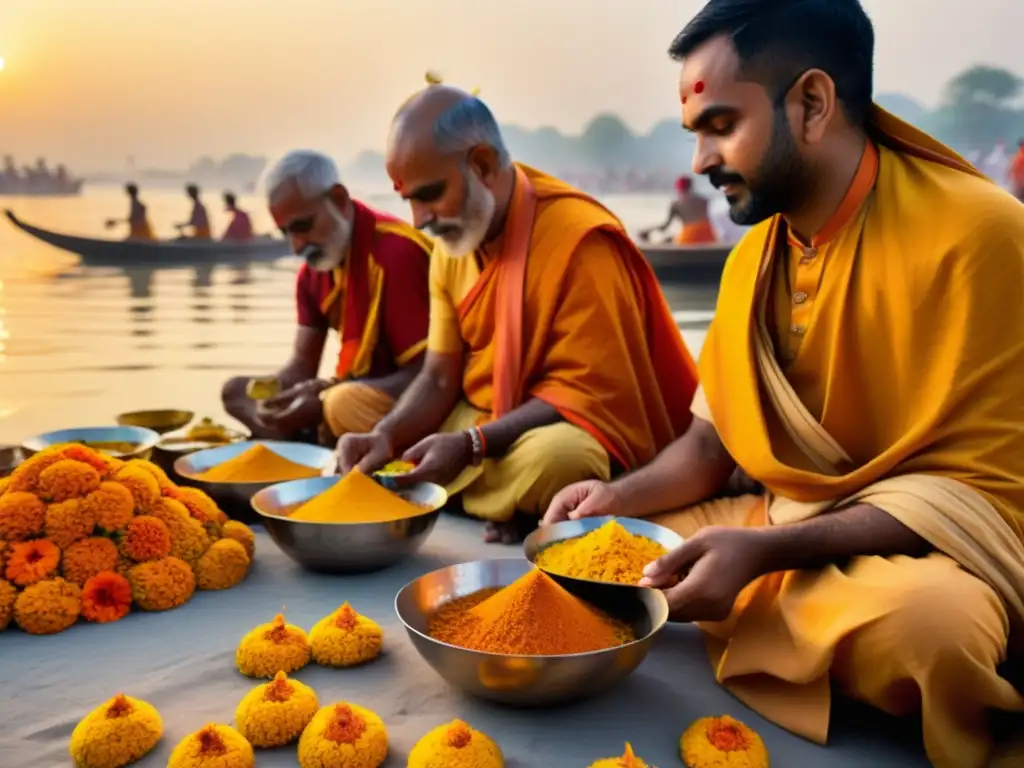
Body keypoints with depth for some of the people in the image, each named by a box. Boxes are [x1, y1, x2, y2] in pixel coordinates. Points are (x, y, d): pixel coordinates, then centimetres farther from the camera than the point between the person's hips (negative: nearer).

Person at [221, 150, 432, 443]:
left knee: (343, 405, -39)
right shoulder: (312, 270, 6)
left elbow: (423, 375, -23)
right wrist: (270, 397, -15)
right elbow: (302, 364, 9)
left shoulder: (396, 253, -21)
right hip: (354, 390, 9)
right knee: (235, 390, 6)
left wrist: (325, 402, -26)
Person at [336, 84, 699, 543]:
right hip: (483, 423, 7)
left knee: (551, 458, -40)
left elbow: (584, 393, -22)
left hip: (568, 430, -7)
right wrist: (386, 436, -16)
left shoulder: (580, 239, -22)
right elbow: (439, 377, 4)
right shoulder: (452, 244, 3)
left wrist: (470, 445, -28)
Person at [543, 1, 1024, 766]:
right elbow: (713, 441, 10)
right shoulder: (752, 255, 5)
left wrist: (764, 551, -29)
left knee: (924, 618, -37)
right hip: (771, 534, 7)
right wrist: (619, 497, -10)